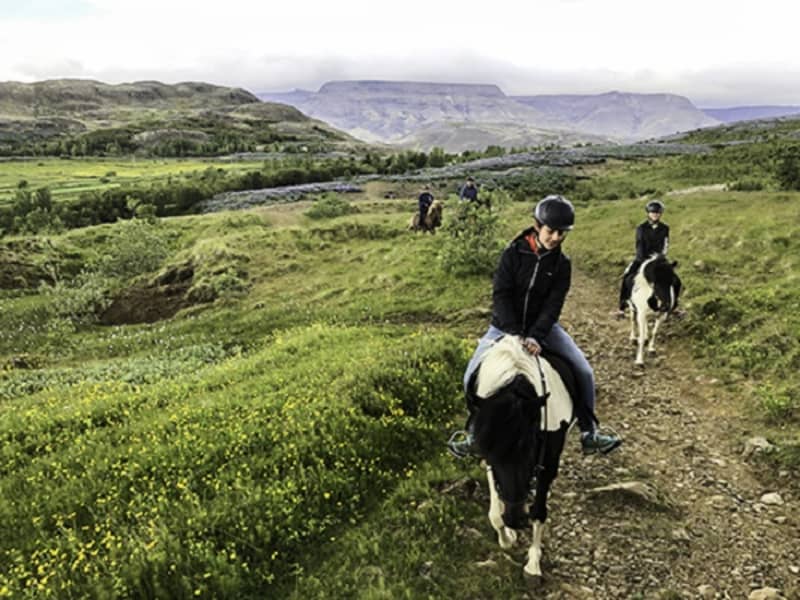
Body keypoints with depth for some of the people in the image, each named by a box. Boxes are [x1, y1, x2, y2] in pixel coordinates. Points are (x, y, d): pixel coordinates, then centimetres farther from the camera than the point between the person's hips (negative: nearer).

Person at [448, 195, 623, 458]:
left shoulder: (562, 264, -6)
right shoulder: (514, 253, -11)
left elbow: (553, 305, -13)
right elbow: (500, 295, -16)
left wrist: (535, 336, -29)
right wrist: (515, 333, -26)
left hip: (543, 327, 2)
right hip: (504, 326, -1)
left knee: (584, 372, -10)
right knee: (472, 376, -13)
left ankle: (589, 433, 7)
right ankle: (475, 432, 9)